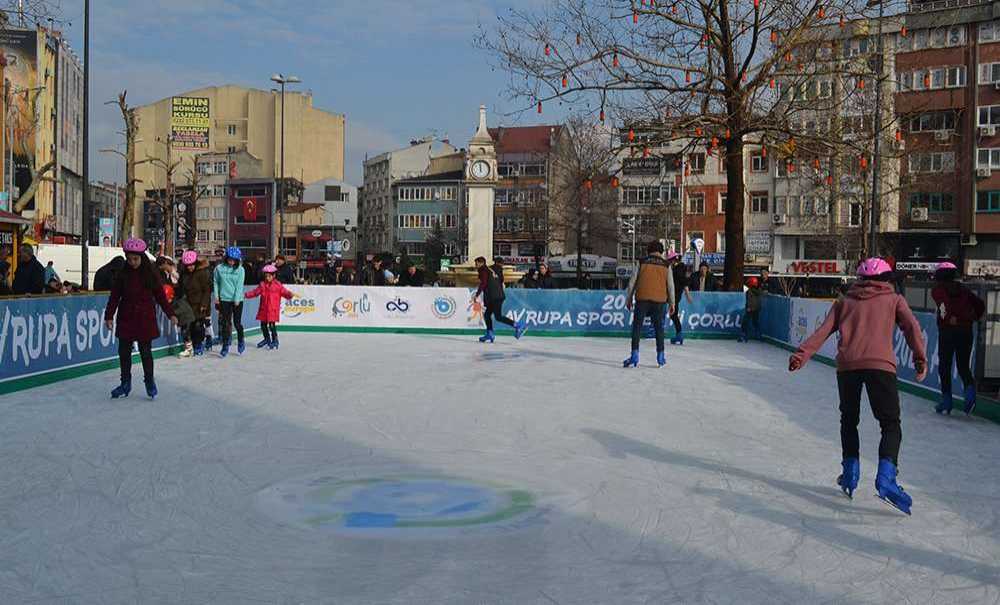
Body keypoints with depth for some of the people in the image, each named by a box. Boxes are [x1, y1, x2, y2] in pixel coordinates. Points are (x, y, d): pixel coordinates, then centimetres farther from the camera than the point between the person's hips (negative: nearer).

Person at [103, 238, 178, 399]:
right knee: (123, 351, 6)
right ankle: (126, 383, 20)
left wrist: (170, 314, -2)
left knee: (145, 351, 1)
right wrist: (109, 316, -5)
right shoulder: (122, 274, 2)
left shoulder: (150, 274, -2)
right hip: (126, 318, 2)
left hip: (145, 318, -2)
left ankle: (149, 382, 17)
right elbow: (114, 296, 2)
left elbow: (160, 295, 1)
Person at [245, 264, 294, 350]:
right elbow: (255, 292, 13)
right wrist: (246, 295, 6)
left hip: (273, 309, -5)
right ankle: (267, 339, 28)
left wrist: (290, 295, -27)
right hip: (264, 309, 5)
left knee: (272, 325, -9)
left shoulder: (278, 285, -3)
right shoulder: (262, 285, 9)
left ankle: (275, 340, 5)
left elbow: (284, 292, -7)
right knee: (263, 324, 11)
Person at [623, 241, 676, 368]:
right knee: (659, 328, 12)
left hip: (642, 299, -1)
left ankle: (634, 357, -5)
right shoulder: (666, 265, 5)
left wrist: (629, 299, 12)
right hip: (659, 301, 1)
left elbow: (632, 282, 3)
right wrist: (672, 303, 12)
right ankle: (661, 357, 17)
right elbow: (670, 286, 5)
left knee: (637, 327, 2)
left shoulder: (642, 263, 3)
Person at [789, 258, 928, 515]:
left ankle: (850, 473, 19)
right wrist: (920, 359, 0)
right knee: (891, 425, 3)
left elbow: (823, 331, 12)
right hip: (881, 364, -2)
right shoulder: (894, 299, 20)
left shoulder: (845, 303, 23)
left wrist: (801, 355, 6)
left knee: (849, 420, 21)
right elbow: (912, 327, 4)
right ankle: (885, 477, -16)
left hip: (847, 365, 2)